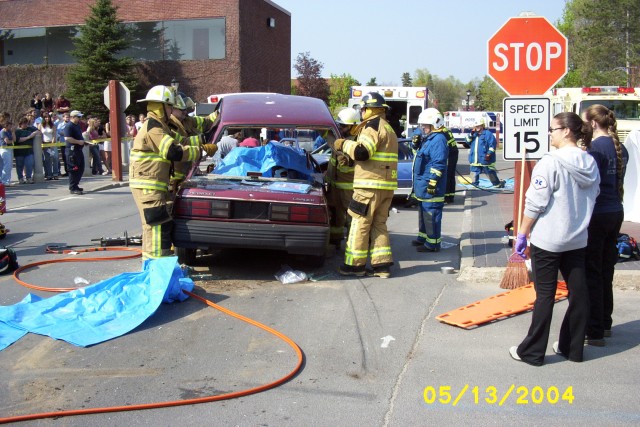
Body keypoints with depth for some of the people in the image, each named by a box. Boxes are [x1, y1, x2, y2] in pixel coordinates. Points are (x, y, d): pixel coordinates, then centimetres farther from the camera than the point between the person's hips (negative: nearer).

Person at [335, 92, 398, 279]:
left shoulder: (373, 125, -9)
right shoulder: (388, 127, 22)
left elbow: (361, 152, -21)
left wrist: (344, 145, -5)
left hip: (371, 185, -9)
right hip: (386, 185, 9)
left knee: (360, 223, -2)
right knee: (378, 224, 12)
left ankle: (355, 264, 3)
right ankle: (382, 265, 11)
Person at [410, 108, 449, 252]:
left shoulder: (438, 139, -15)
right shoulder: (429, 139, 18)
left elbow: (438, 164, -22)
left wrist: (433, 182, -24)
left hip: (430, 186, -11)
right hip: (423, 185, 11)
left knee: (431, 213, -7)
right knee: (424, 212, 20)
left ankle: (433, 243, -1)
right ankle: (423, 237, 32)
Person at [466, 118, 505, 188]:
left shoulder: (488, 134, -6)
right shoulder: (474, 134, 15)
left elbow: (492, 144, -10)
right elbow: (468, 141, 10)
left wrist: (489, 154, -19)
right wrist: (471, 133, -3)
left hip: (485, 159, -6)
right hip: (475, 159, 6)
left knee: (490, 173, 1)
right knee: (475, 172, 8)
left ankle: (497, 183, 15)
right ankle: (474, 184, 16)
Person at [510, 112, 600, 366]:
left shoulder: (551, 162, -16)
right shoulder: (590, 163, 5)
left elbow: (535, 203, -17)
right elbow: (591, 199, 12)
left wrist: (522, 234, -8)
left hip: (547, 240, -6)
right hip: (577, 240, 6)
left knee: (545, 295, 0)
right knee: (578, 293, 12)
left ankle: (532, 352, 11)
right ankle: (573, 348, 26)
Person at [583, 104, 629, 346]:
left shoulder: (596, 147, -16)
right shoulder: (620, 148, 10)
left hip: (596, 215, -8)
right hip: (616, 213, 9)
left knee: (591, 274, -1)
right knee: (606, 271, 17)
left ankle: (594, 332, 5)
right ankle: (605, 324, 29)